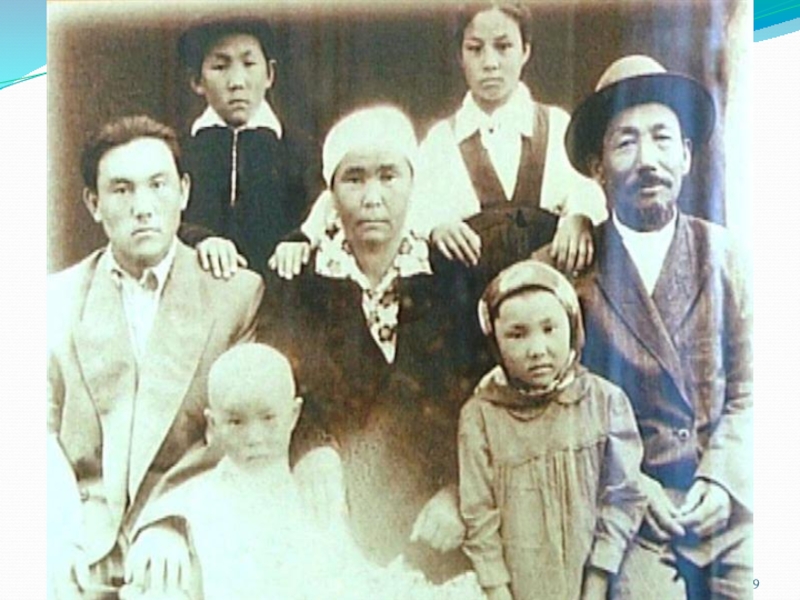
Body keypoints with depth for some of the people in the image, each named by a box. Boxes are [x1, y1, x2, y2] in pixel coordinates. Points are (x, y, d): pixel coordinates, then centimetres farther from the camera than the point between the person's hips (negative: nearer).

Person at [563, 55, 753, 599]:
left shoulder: (722, 252, 2)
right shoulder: (577, 266, -4)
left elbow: (747, 389, 4)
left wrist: (721, 480, -8)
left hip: (729, 502, 2)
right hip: (631, 511, -1)